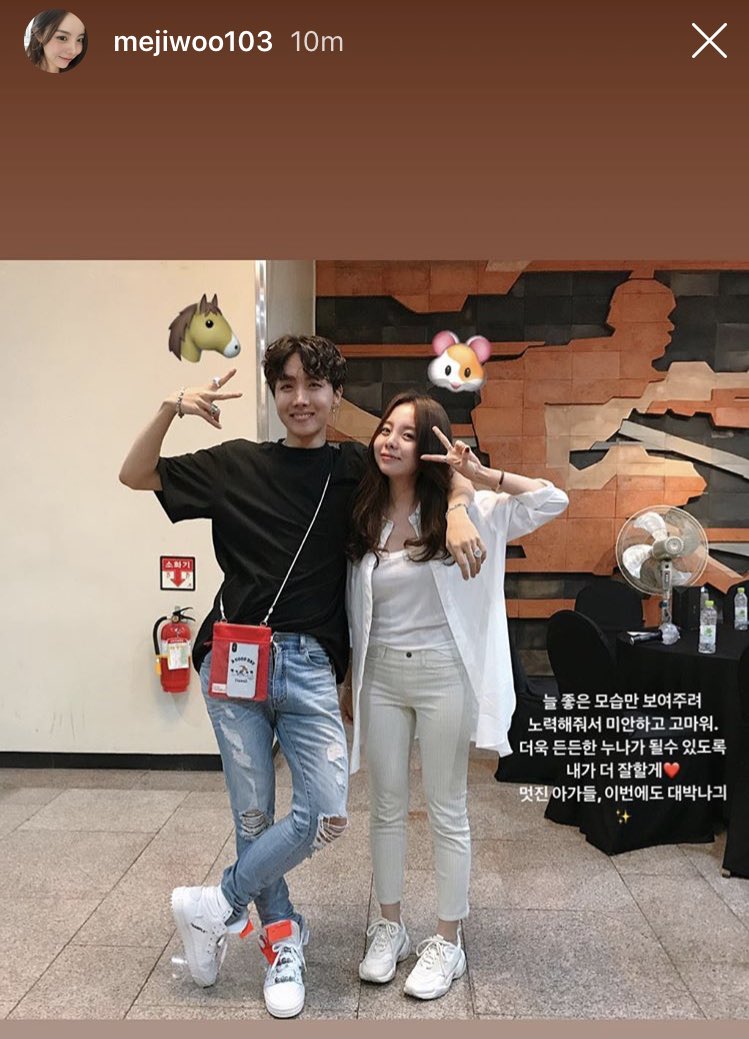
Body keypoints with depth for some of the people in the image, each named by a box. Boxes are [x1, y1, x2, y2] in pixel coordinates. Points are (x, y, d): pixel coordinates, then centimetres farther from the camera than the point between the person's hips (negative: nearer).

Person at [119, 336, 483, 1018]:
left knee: (328, 814, -7)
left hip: (311, 664, 0)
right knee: (253, 815, 7)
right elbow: (135, 476, 8)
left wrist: (457, 515, -13)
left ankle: (219, 907, 16)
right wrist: (171, 410, -7)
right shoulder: (237, 464, 5)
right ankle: (283, 938, 30)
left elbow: (450, 479, 9)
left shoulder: (356, 469, 4)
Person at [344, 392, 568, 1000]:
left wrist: (482, 475, -22)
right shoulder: (362, 519, 2)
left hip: (443, 676, -3)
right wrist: (349, 683, 12)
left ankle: (448, 942, 27)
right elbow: (353, 611, 8)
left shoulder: (460, 512, -8)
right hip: (381, 676, 4)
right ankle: (390, 929, 34)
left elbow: (554, 501, -13)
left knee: (447, 812, 10)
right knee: (386, 808, 15)